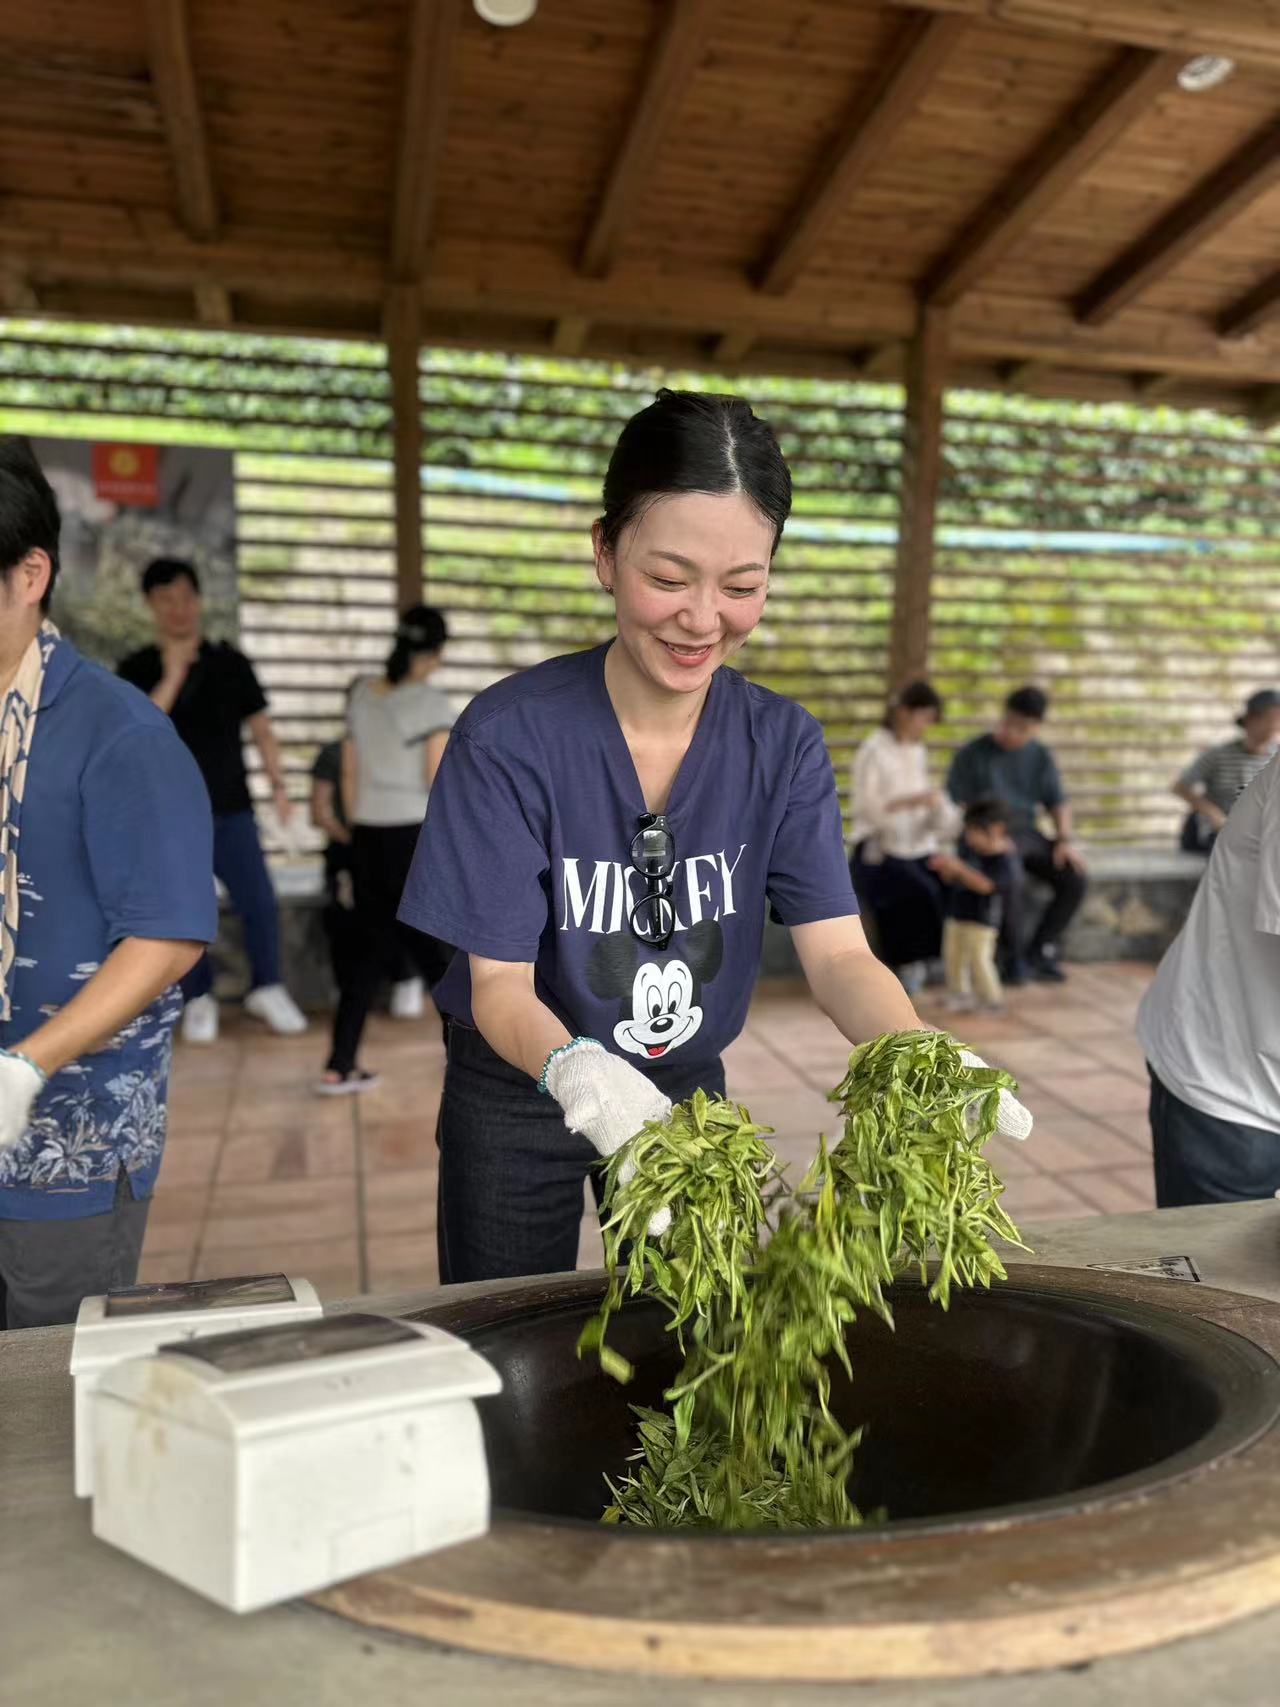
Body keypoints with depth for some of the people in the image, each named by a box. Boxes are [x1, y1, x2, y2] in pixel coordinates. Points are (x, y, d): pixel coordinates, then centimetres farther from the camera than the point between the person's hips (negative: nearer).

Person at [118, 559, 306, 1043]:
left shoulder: (230, 662, 4)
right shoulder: (137, 669, 2)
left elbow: (260, 727, 7)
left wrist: (278, 784, -1)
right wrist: (172, 675, -17)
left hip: (230, 810, 0)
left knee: (260, 903, -5)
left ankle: (266, 989, 13)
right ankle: (199, 999, 20)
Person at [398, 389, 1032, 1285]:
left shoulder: (785, 745, -12)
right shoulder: (510, 738, -23)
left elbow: (839, 952, -17)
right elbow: (498, 983, -22)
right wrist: (578, 1074, -44)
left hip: (689, 1091, 3)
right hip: (518, 1104, -2)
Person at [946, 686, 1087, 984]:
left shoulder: (1040, 755, 11)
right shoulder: (972, 754, -3)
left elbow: (1057, 802, 16)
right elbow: (955, 806, -6)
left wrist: (1065, 839, -1)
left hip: (1028, 833, 5)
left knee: (1075, 878, -17)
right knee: (1011, 880, -35)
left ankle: (1039, 951, 1)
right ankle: (1013, 957, -12)